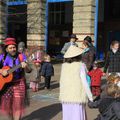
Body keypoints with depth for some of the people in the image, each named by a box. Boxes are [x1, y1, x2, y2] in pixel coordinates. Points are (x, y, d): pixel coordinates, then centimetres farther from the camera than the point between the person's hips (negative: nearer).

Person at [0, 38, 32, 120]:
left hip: (19, 84, -2)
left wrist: (25, 66, -26)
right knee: (7, 104, 7)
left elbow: (29, 71, -5)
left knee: (18, 104, -8)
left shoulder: (21, 57, -3)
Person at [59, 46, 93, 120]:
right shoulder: (80, 66, -9)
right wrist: (90, 97, -2)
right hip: (78, 97, -4)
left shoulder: (64, 66, 2)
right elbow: (84, 83, -10)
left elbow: (62, 82, 6)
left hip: (65, 97, 4)